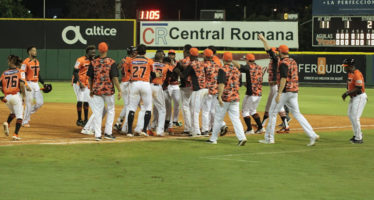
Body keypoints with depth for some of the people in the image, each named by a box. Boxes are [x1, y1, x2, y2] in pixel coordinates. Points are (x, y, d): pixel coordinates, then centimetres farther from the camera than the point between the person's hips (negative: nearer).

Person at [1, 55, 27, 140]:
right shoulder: (20, 72, -1)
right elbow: (22, 84, -15)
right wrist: (24, 94, -4)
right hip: (16, 95, -4)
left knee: (13, 112, 28)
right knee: (19, 115, 4)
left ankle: (7, 123, 1)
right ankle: (16, 134, -7)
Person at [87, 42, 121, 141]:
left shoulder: (93, 62, 0)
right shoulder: (111, 62, -7)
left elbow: (90, 78, 5)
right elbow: (114, 78, -12)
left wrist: (91, 90, 17)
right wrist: (119, 90, -8)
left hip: (96, 90, 2)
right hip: (109, 90, -2)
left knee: (97, 112, 5)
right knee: (110, 110, 14)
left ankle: (97, 134, 1)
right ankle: (108, 132, 12)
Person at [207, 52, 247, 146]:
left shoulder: (223, 70, -9)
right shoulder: (237, 70, 10)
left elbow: (221, 84, -19)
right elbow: (239, 84, 18)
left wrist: (219, 97, -20)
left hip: (224, 97, -5)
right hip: (235, 98, 5)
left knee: (218, 119, 6)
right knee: (236, 119, 1)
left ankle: (213, 139, 15)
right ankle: (242, 137, -15)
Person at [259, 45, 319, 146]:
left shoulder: (283, 63, -13)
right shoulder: (293, 62, 15)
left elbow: (284, 79, -22)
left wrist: (279, 94, -23)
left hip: (285, 91, -8)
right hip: (294, 91, 8)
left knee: (272, 112, 3)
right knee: (296, 113, 8)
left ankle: (269, 138, 7)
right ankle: (312, 135, -4)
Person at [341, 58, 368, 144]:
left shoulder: (357, 74, -21)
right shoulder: (350, 73, 10)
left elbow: (358, 88, -25)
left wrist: (347, 93, -21)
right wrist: (346, 93, 4)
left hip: (360, 97, -11)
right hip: (353, 97, 11)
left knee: (355, 117, -11)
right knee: (350, 115, 18)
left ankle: (359, 138, -3)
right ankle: (357, 134, 30)